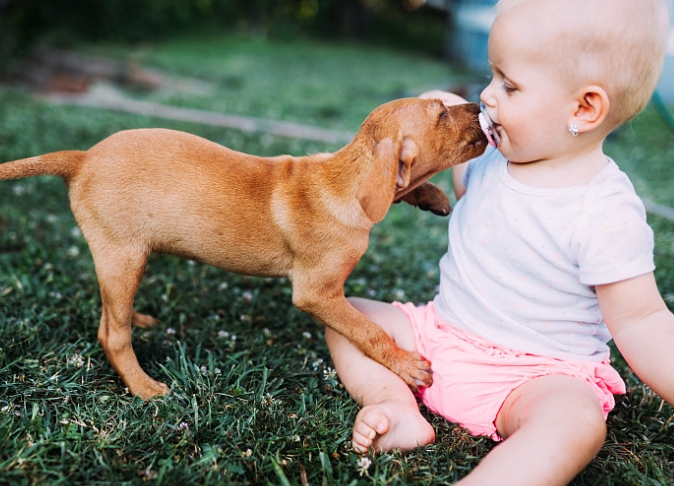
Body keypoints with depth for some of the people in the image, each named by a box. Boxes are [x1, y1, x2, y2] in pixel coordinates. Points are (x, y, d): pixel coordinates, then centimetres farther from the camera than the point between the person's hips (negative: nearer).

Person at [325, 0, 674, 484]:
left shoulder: (607, 213, -20)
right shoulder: (500, 158, 0)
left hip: (537, 374, -6)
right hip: (442, 335, 7)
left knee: (577, 420, -37)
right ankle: (395, 403, -17)